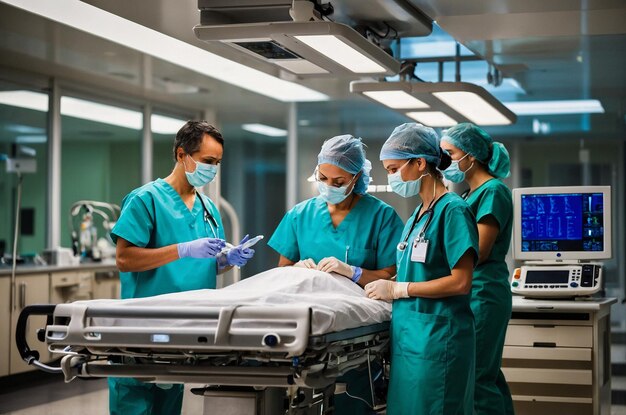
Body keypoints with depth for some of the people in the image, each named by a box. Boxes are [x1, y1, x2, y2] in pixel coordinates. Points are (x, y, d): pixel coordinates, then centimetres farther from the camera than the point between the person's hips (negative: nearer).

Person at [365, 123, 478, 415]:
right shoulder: (418, 215, 15)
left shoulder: (453, 210, -11)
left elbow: (460, 282, -17)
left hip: (437, 336, -8)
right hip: (410, 332, 8)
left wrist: (397, 289, -12)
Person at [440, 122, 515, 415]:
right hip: (477, 294, 10)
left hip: (482, 293, -10)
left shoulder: (493, 191, -11)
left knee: (477, 379, -8)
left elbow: (478, 253, -16)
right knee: (488, 376, 12)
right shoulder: (475, 193, 18)